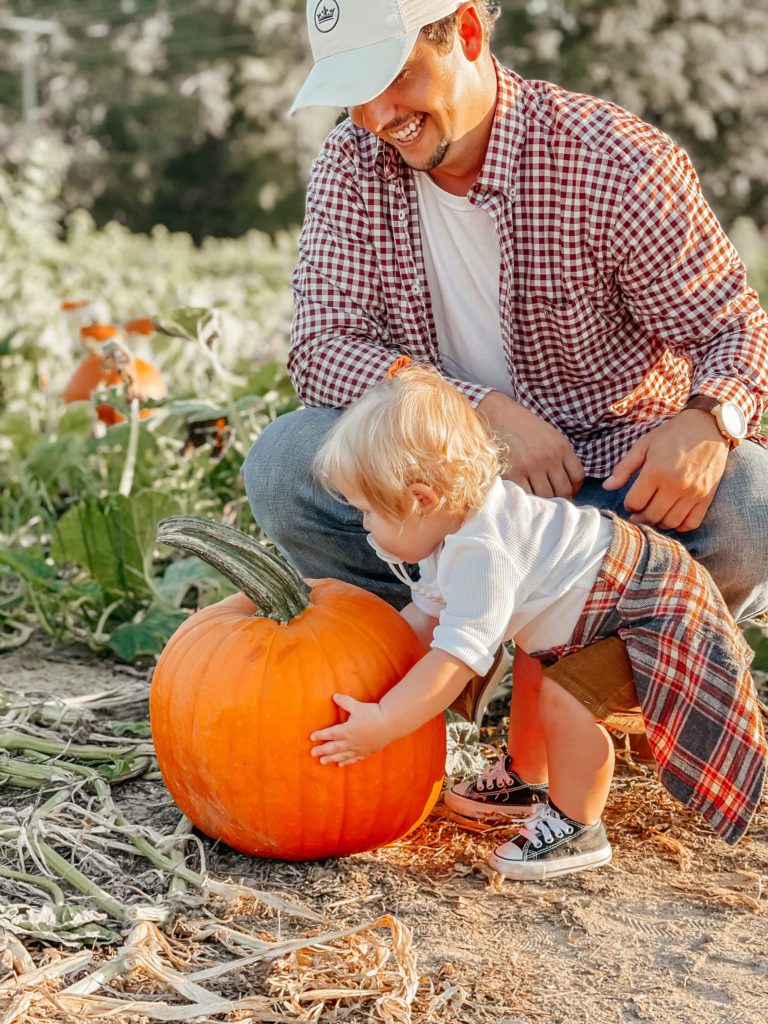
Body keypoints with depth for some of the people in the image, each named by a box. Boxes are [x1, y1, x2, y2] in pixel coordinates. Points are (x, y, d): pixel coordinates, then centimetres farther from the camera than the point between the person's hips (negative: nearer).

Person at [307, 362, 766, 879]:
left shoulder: (482, 552, -34)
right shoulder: (457, 523, 0)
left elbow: (456, 657, -38)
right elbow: (428, 614, 10)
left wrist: (381, 724, -38)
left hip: (653, 607, -11)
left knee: (563, 699, -22)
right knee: (534, 674, 21)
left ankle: (579, 829, -5)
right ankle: (529, 780, 39)